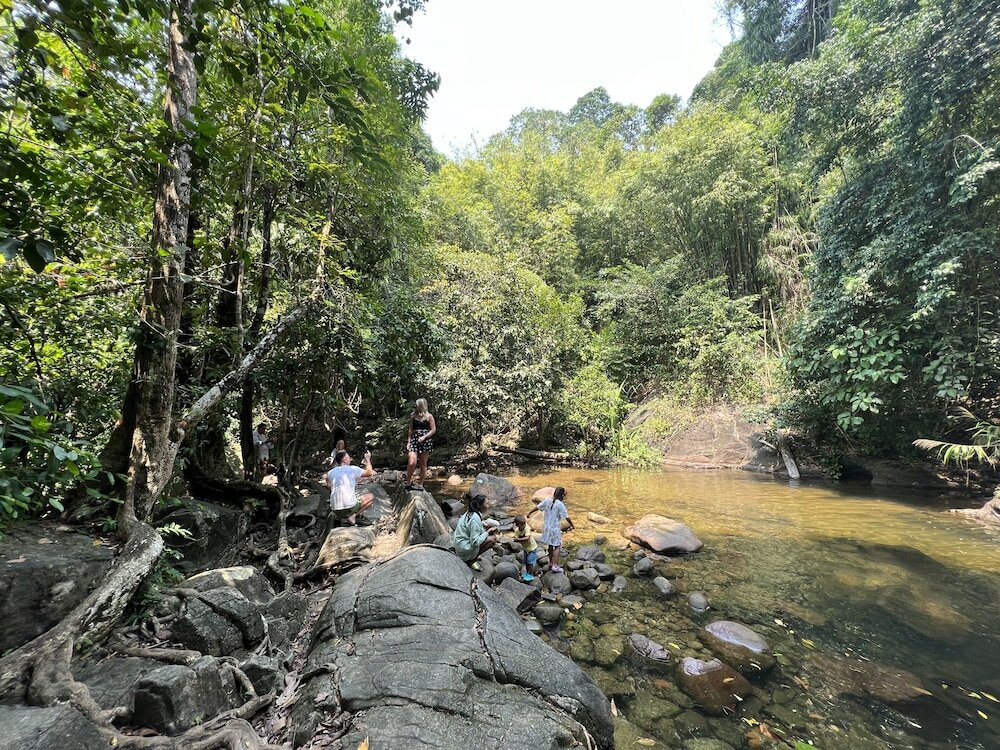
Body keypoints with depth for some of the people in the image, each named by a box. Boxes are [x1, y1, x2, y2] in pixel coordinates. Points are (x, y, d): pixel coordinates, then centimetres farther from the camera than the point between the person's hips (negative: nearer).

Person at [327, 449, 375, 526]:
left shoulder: (330, 473, 8)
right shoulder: (353, 469, -3)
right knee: (370, 496, 15)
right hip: (350, 507, -6)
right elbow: (369, 472, 13)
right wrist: (368, 458, 27)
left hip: (335, 510, 6)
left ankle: (339, 516, 11)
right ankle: (352, 516, -1)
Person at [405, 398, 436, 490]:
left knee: (423, 463, 5)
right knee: (412, 462, -14)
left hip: (425, 441, -2)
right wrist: (408, 442, 6)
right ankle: (408, 483, 0)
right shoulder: (413, 416, 11)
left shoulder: (429, 416, 3)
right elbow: (410, 430, 15)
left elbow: (433, 429, 0)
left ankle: (420, 484, 17)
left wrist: (424, 437, -11)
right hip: (414, 440, 2)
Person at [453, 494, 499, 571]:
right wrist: (488, 531, -15)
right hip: (464, 550, -9)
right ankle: (472, 560, -4)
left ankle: (474, 555, 12)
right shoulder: (475, 519, -25)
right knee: (493, 538, -13)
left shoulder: (470, 512, 0)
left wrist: (483, 523, 3)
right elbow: (475, 542, -26)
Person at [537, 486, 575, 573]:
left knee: (550, 545, 20)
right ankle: (555, 566, 7)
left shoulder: (547, 500, -4)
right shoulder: (560, 504, -19)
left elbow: (538, 507, 6)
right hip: (555, 528, -6)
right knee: (557, 546, 8)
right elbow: (567, 517, -17)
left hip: (546, 526, 6)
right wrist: (572, 525, -1)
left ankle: (550, 564, 31)